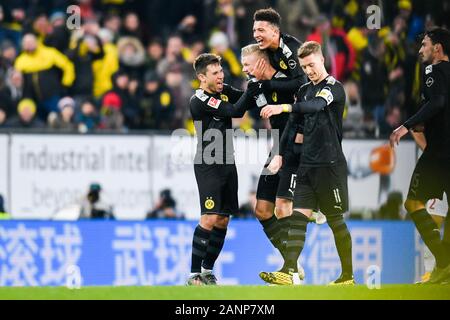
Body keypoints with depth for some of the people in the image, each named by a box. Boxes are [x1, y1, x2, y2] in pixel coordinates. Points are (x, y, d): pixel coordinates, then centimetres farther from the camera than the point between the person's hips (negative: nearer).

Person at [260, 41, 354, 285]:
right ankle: (289, 271, -13)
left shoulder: (334, 87, -9)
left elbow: (316, 106, -30)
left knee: (336, 219, 0)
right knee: (299, 216, -5)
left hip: (330, 164, -6)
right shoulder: (304, 90, 14)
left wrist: (283, 107, -43)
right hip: (307, 164, 6)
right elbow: (293, 123, 22)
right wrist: (280, 153, 13)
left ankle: (348, 276, 9)